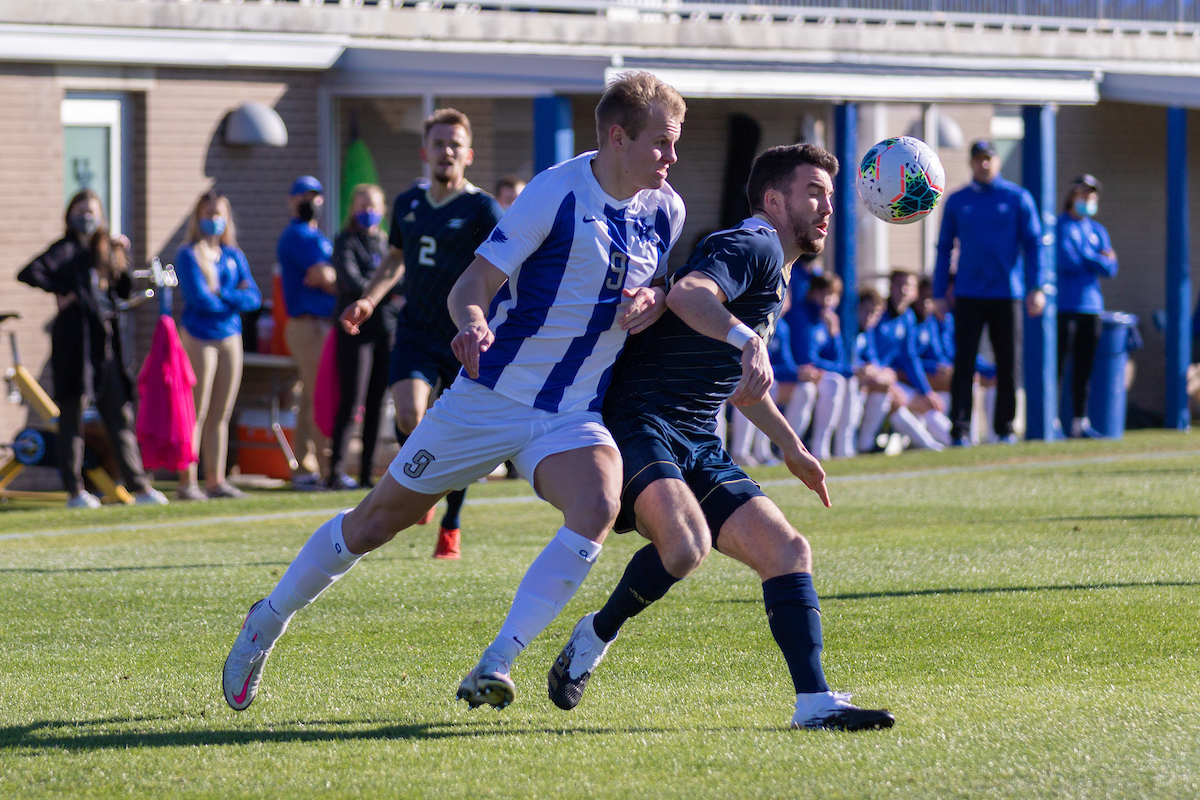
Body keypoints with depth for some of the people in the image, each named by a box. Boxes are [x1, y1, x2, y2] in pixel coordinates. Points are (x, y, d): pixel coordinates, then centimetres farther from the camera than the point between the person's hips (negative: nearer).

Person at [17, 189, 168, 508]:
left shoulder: (104, 249, 16)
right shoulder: (66, 249, -4)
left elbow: (125, 289, 14)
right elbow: (28, 273, -17)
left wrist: (122, 255, 3)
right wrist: (60, 292, -13)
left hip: (105, 341, 7)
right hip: (74, 337, -7)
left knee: (120, 415, 7)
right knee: (72, 416, -2)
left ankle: (139, 486, 8)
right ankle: (75, 491, -1)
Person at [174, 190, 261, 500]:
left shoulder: (234, 256, 13)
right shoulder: (189, 255, -4)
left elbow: (253, 298, 4)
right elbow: (199, 297, -16)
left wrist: (221, 294, -11)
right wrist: (236, 297, -3)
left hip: (230, 338, 6)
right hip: (199, 337, -6)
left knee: (221, 415, 8)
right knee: (196, 413, -8)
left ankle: (216, 480, 12)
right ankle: (187, 483, -7)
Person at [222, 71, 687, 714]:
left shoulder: (666, 211, 2)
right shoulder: (556, 193, -15)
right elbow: (472, 286, -15)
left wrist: (653, 302, -5)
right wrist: (471, 324, -38)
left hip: (572, 415, 4)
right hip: (491, 394, -4)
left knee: (598, 508, -28)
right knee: (377, 522, 5)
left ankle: (495, 666, -25)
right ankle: (269, 620, 30)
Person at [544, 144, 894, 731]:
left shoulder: (776, 277, 24)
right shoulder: (757, 247, -8)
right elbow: (687, 294, -31)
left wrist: (791, 448, 44)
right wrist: (748, 340, -46)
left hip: (698, 449, 10)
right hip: (638, 426, -10)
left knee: (786, 550, -4)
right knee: (686, 546, -33)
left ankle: (814, 703, -9)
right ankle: (594, 637, -6)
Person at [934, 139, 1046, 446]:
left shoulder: (1017, 198, 6)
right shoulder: (956, 202, 10)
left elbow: (1034, 244, 4)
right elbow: (944, 248, 12)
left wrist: (1037, 288, -5)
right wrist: (938, 293, 5)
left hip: (1007, 294, 0)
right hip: (969, 295, 0)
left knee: (1008, 364, 1)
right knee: (964, 363, -6)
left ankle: (1005, 429, 9)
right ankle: (960, 430, -8)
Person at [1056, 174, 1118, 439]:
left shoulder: (1098, 231, 18)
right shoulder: (1059, 226, -1)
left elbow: (1110, 269, 9)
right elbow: (1067, 260, -14)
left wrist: (1085, 258, -4)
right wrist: (1098, 259, -2)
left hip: (1091, 305, 6)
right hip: (1064, 306, -6)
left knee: (1084, 368, 7)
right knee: (1057, 366, -9)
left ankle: (1080, 423, 10)